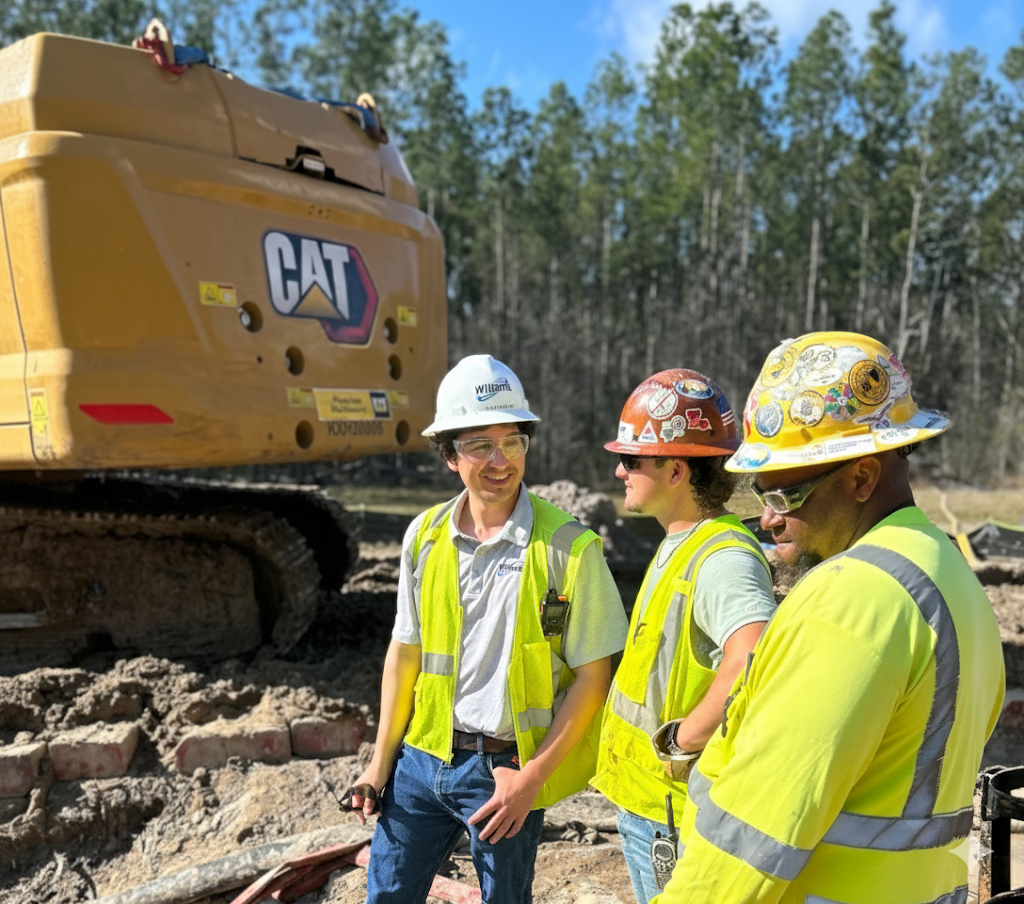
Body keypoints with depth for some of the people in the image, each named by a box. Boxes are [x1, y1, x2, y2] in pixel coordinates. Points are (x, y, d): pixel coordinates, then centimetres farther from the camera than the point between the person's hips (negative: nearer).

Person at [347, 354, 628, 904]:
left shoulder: (568, 547, -14)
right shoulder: (425, 535, -1)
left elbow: (592, 676, -10)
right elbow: (404, 651, 7)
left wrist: (532, 777, -12)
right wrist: (382, 760, 9)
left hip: (507, 769, -3)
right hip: (423, 756, 4)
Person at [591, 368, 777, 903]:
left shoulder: (723, 557, -25)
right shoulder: (678, 543, 7)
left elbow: (754, 664, -43)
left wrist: (682, 739, -29)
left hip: (673, 811, -9)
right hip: (641, 793, 9)